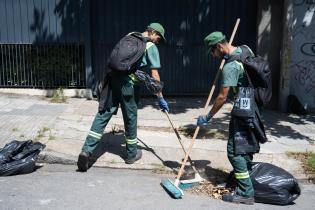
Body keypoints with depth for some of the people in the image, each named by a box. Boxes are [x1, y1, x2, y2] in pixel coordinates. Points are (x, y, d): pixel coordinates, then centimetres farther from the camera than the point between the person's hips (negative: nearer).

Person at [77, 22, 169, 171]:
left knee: (103, 114, 4)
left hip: (113, 78, 5)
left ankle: (87, 150, -4)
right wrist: (161, 99, 4)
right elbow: (155, 75, -1)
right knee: (130, 118, 10)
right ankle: (132, 154, 27)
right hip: (129, 84, -5)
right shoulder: (151, 47, 2)